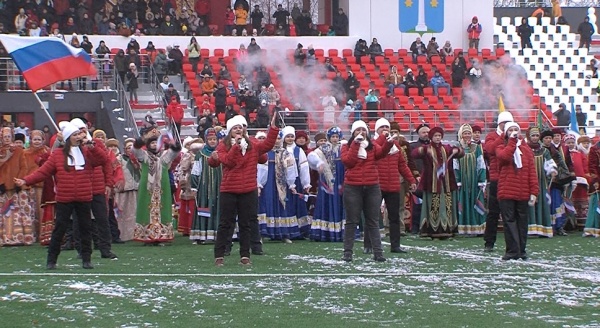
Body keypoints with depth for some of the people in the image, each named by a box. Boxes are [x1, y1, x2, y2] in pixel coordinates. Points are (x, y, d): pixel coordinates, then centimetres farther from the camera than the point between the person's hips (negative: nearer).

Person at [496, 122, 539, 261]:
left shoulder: (526, 150, 10)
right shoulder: (501, 148, 7)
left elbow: (532, 171, 5)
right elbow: (504, 156, -19)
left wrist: (534, 192, -2)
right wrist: (512, 140, -13)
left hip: (523, 193, 2)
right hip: (506, 192, -2)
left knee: (522, 222, 6)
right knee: (509, 221, -4)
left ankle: (521, 251, 11)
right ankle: (512, 251, -4)